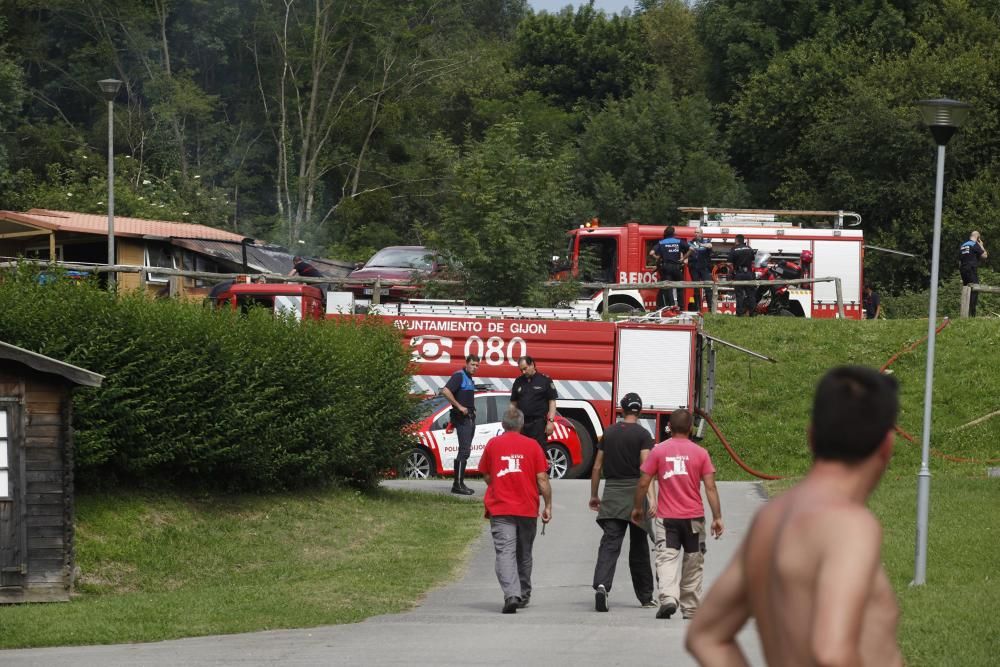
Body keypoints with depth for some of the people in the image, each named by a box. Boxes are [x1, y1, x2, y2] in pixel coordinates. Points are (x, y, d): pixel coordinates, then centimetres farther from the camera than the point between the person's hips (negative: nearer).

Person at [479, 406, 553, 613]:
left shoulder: (493, 444, 1)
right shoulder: (532, 445, 0)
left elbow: (487, 476, 10)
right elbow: (542, 479, -2)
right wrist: (548, 506, 6)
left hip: (500, 508, -1)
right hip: (527, 508, 2)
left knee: (505, 552, -8)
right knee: (523, 554, 17)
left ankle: (511, 594, -27)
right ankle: (523, 595, 30)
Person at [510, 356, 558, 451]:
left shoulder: (545, 380, 0)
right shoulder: (518, 382, 13)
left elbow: (552, 401, -2)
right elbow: (513, 403, 16)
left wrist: (550, 421, -10)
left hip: (538, 423, -4)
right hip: (521, 423, 4)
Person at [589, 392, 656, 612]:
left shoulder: (609, 433, 9)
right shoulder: (642, 434, -4)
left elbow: (597, 467, 11)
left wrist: (594, 495, 20)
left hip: (612, 494, 2)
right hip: (635, 493, -2)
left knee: (610, 544, -6)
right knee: (638, 547, 10)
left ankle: (601, 584, -30)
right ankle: (645, 597, 20)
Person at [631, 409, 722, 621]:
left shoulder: (658, 451, -2)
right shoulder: (700, 453, -1)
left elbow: (643, 484, -2)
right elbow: (710, 487, -4)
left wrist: (637, 508, 13)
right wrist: (717, 517, -2)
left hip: (666, 518, -1)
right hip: (694, 517, 1)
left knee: (666, 558, -4)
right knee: (693, 563, 12)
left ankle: (668, 598, -27)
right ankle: (690, 609, 18)